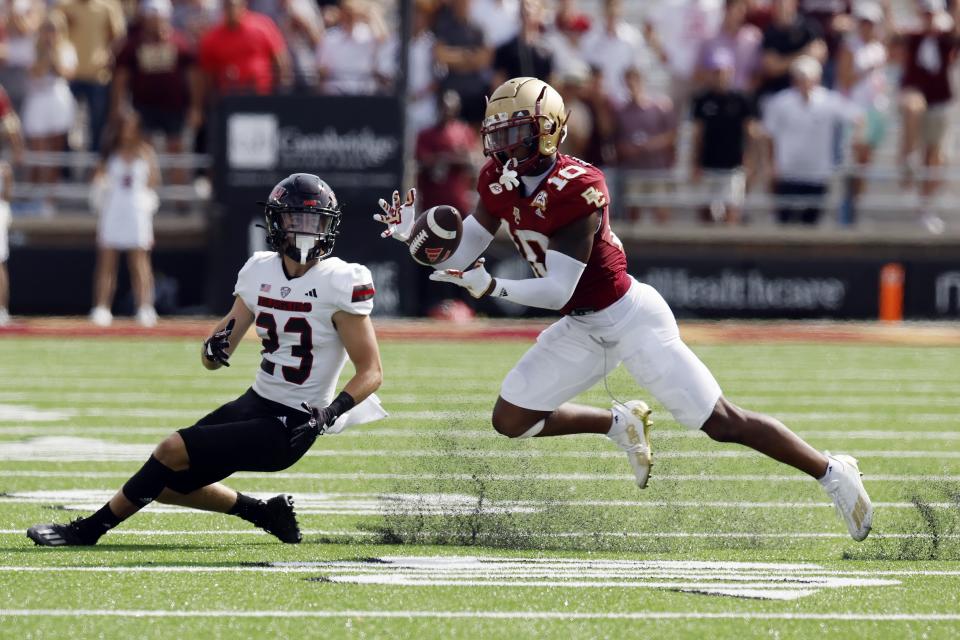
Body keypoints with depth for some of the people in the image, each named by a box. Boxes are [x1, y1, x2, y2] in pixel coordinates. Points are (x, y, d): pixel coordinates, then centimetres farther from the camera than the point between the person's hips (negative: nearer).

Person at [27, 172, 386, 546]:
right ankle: (266, 514, 25)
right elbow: (212, 360, 7)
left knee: (174, 450, -16)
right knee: (168, 485, 10)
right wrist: (215, 347, -17)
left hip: (289, 427, -8)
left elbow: (371, 372, -13)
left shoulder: (340, 284, -15)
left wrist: (331, 413, -29)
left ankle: (89, 530, -2)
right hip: (255, 403, 8)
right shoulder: (261, 272, 3)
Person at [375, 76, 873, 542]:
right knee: (510, 420, 4)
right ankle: (621, 425, 24)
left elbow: (558, 291, -28)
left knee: (722, 424, -7)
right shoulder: (499, 182, -4)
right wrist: (413, 234, -14)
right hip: (581, 329, 8)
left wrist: (493, 288, -37)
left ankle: (833, 472, 8)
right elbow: (456, 261, 2)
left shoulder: (576, 189, -27)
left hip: (628, 316, -8)